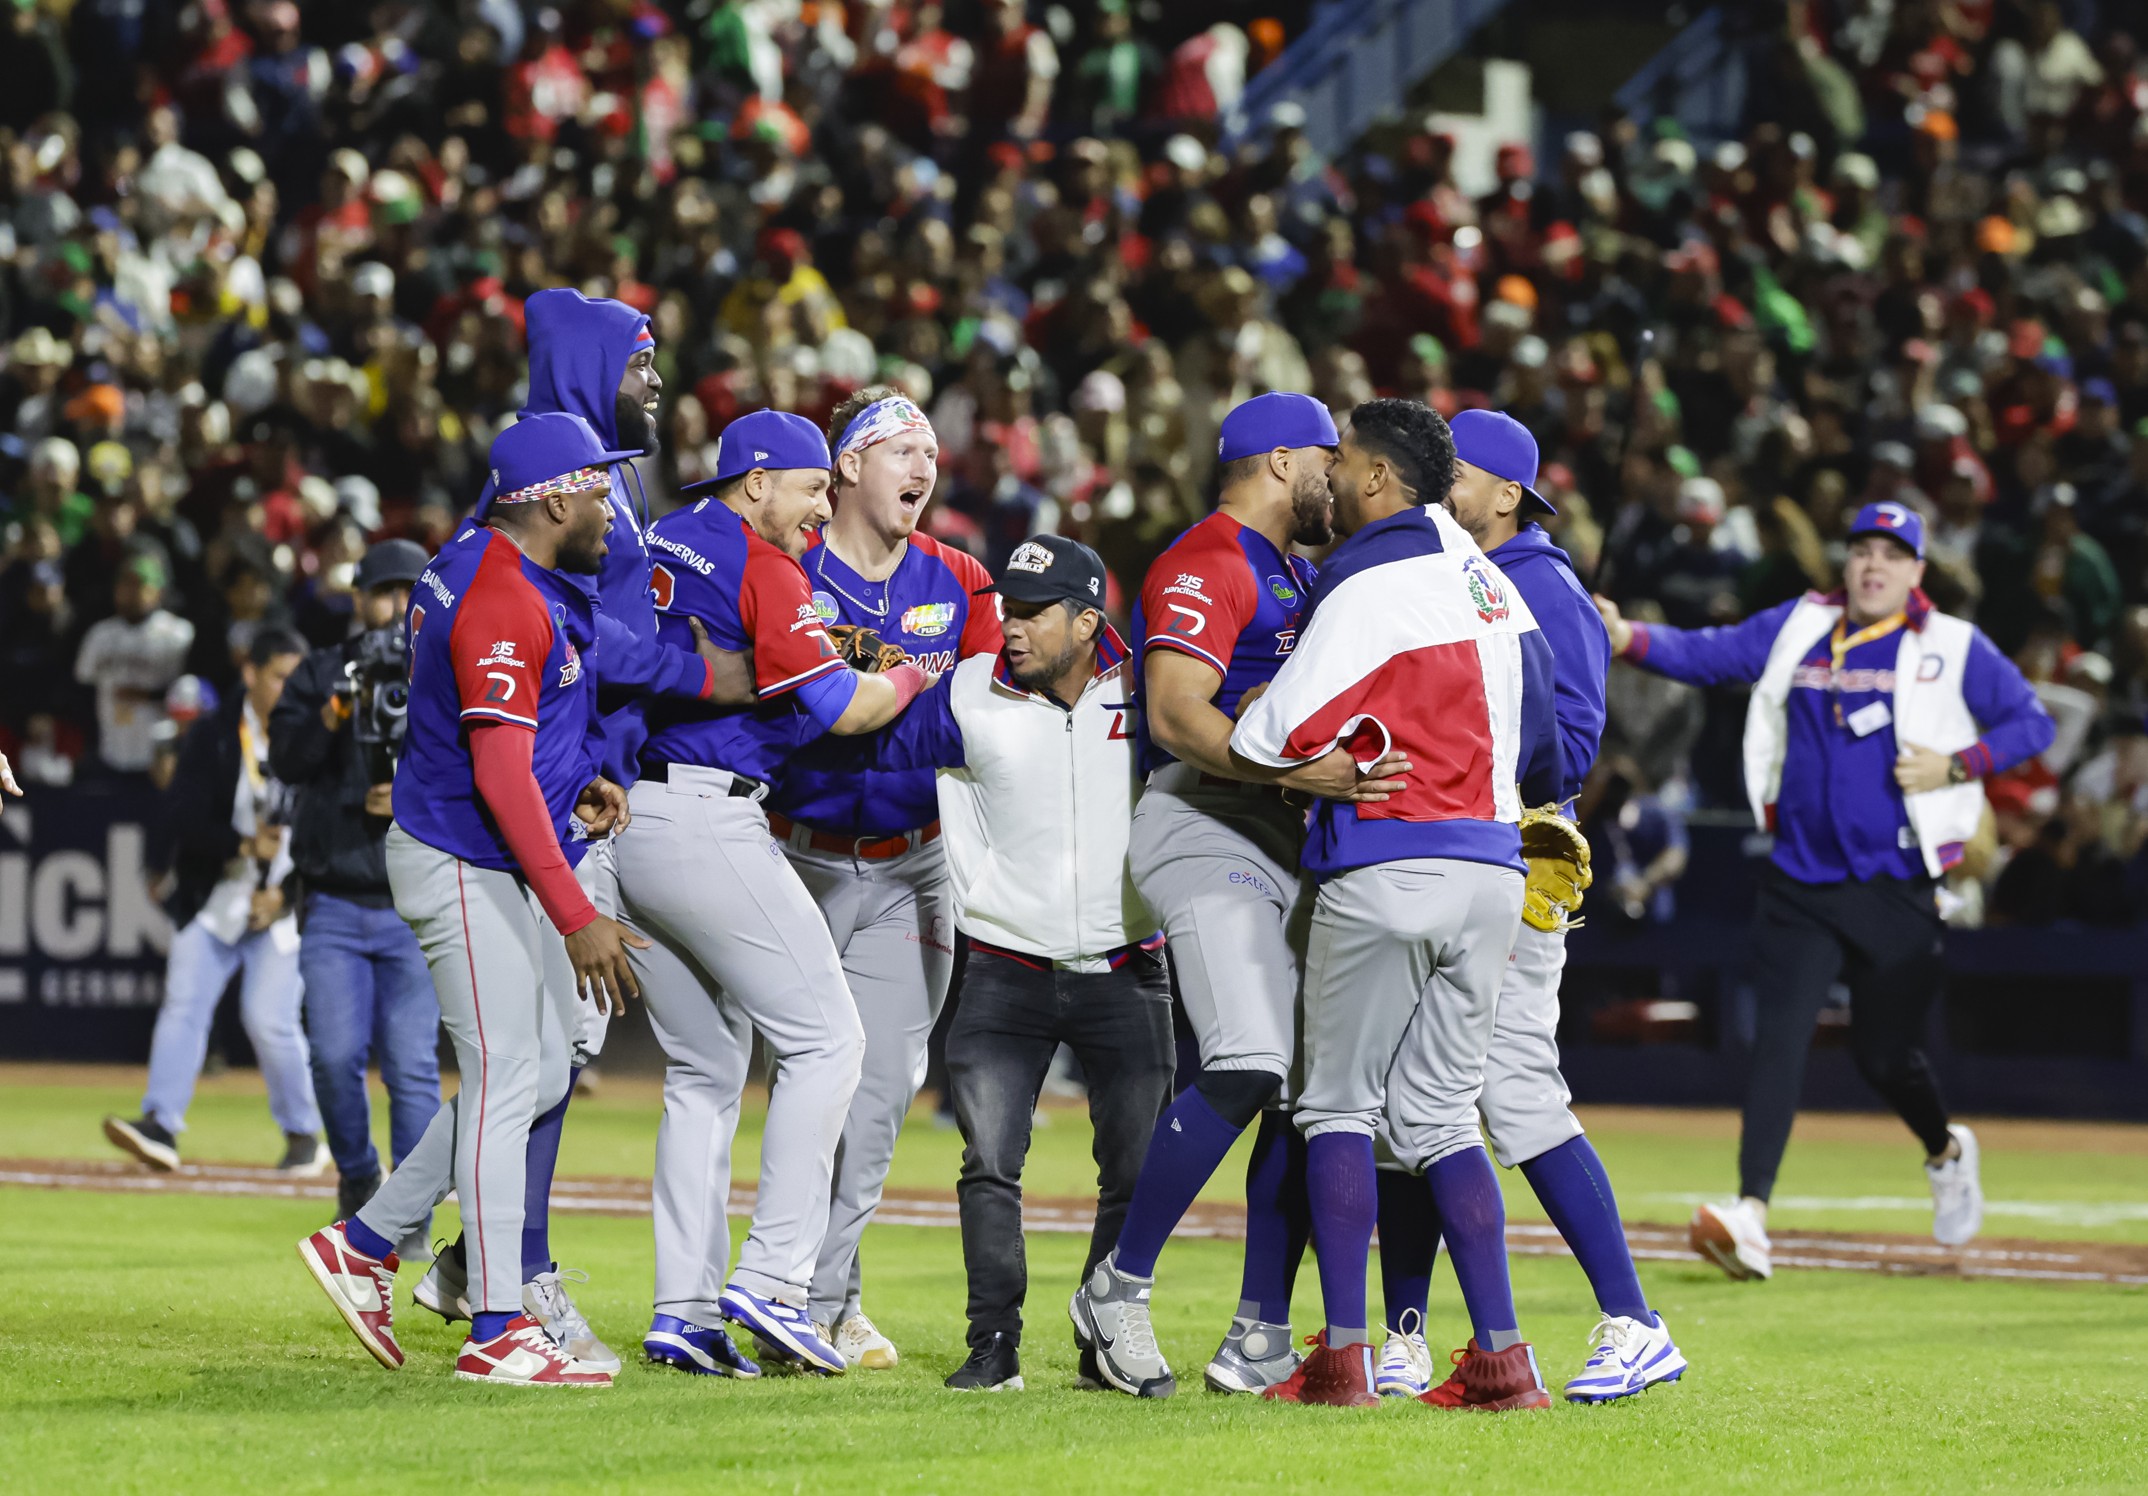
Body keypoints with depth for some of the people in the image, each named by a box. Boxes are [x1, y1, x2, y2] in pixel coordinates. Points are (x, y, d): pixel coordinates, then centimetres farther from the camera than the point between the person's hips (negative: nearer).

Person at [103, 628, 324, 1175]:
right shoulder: (211, 738, 1)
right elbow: (181, 817, -6)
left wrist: (284, 895, -11)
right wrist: (244, 846, -18)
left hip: (284, 908, -2)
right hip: (214, 899, 2)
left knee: (269, 1020, -10)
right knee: (183, 1006, -10)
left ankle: (303, 1135, 6)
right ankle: (161, 1125, -14)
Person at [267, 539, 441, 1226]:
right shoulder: (320, 674, 9)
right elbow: (285, 758, -5)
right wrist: (339, 709, -21)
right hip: (333, 905, 1)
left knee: (413, 1066, -9)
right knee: (336, 1056, -9)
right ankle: (356, 1176, 16)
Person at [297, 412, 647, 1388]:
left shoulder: (472, 568, 11)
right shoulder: (505, 603, -21)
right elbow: (499, 775, -26)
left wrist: (572, 784, 11)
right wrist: (576, 918, -28)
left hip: (498, 863, 10)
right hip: (466, 867, -10)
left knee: (540, 1074, 13)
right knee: (505, 1079, -7)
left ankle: (368, 1243, 20)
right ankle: (498, 1332, -4)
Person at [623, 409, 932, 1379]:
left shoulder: (658, 546, 16)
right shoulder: (762, 569, -8)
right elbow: (843, 710, -8)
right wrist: (913, 677, 11)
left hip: (627, 819, 9)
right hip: (705, 821, -9)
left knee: (704, 1071, 13)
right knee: (824, 1041, -2)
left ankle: (682, 1309, 7)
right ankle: (772, 1279, -9)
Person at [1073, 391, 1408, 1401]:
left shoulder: (1296, 576, 24)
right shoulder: (1205, 568, -8)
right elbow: (1176, 714, -22)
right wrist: (1302, 771, -33)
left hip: (1289, 849, 10)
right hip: (1207, 830, -10)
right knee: (1246, 1069, -22)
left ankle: (1262, 1336, 5)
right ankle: (1118, 1289, -11)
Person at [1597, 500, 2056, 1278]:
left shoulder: (1954, 650, 1)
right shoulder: (1795, 629, 8)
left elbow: (2032, 723, 3)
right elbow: (1708, 653, -1)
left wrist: (1956, 766, -12)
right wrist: (1628, 638, -19)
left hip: (1897, 889, -2)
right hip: (1800, 885, 2)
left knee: (1886, 1054, 6)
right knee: (1779, 1037, -11)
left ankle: (1947, 1151, 39)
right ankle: (1751, 1215, -19)